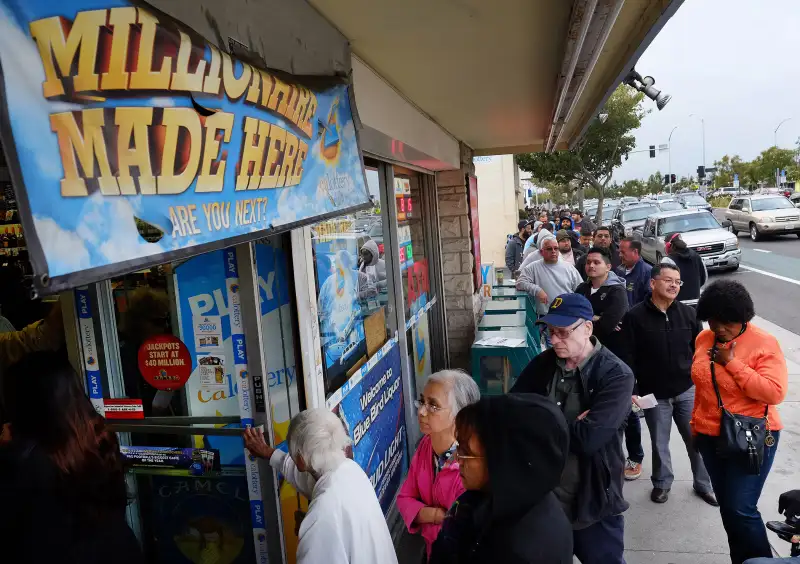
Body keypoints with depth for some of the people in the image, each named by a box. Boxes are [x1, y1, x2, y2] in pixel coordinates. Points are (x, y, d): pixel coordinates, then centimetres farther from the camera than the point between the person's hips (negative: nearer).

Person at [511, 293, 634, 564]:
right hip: (542, 497, 4)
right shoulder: (543, 363, -1)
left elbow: (588, 438, -27)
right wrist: (569, 425, -18)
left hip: (593, 504, -4)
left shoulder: (616, 376, -17)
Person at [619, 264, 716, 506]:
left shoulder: (688, 313, -1)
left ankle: (704, 483, 32)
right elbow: (628, 357, -9)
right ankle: (662, 483, 34)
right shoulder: (635, 317, -11)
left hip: (688, 390, 2)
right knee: (659, 443, 13)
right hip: (654, 394, -2)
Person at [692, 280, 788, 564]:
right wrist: (696, 423, 17)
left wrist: (731, 362, -23)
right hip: (710, 436, 6)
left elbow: (775, 392, -23)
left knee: (741, 509, -6)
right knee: (726, 508, 15)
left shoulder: (764, 343, -13)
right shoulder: (704, 339, 3)